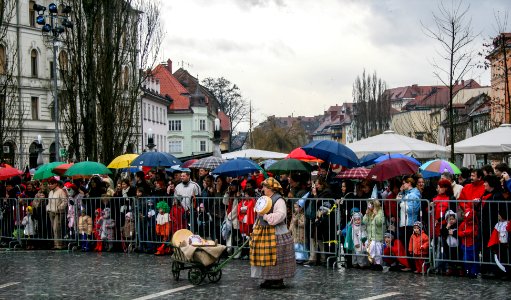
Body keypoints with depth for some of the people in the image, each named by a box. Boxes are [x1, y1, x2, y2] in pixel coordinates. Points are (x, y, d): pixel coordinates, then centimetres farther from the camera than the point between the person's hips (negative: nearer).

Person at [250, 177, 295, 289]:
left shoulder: (279, 200, -14)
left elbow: (280, 215, -27)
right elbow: (260, 215, 22)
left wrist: (266, 217, -21)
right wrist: (256, 229, 16)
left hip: (275, 234, -9)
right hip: (264, 233, 9)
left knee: (276, 258, -5)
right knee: (265, 257, 10)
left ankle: (279, 280, 2)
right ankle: (269, 279, 17)